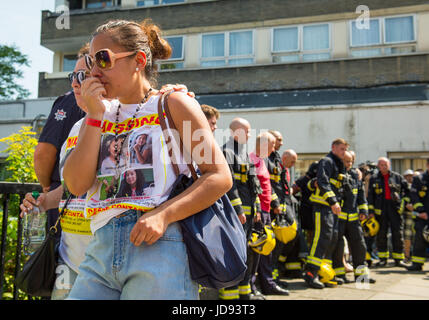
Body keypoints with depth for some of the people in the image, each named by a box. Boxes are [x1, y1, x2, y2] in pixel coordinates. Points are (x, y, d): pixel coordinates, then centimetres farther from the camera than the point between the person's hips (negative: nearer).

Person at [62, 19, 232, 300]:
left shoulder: (173, 104, 1)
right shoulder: (101, 113, 14)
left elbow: (220, 177, -7)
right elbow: (77, 185, 2)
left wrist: (163, 214, -18)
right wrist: (95, 116, -3)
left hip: (159, 250, -4)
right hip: (101, 252, 5)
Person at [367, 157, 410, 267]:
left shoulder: (397, 177, 9)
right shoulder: (374, 179, 8)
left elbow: (407, 190, 15)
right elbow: (370, 196, 6)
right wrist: (371, 211, -1)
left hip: (395, 208, 0)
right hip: (380, 209, 0)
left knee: (398, 234, 0)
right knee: (381, 235, 3)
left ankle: (398, 259, 8)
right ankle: (383, 258, 13)